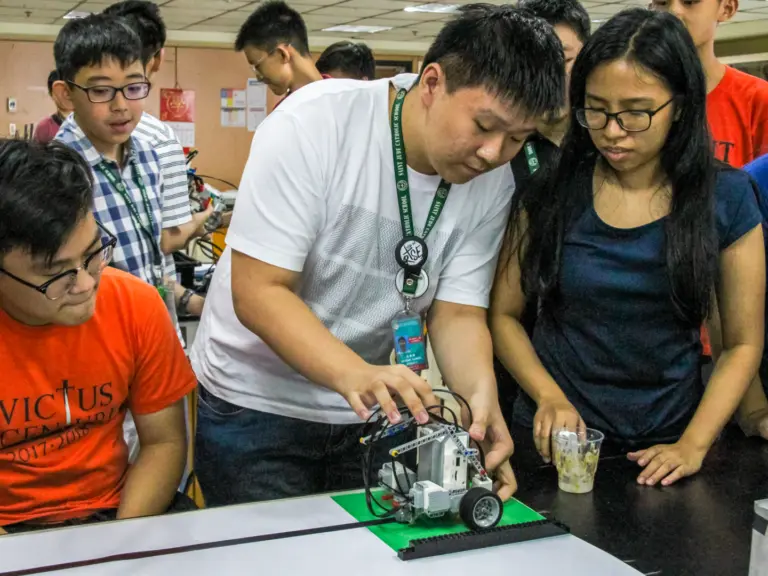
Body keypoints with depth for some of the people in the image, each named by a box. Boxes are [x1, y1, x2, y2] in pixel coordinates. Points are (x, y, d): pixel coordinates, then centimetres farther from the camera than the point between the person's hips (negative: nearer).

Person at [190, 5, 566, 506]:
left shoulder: (494, 181, -9)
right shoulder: (314, 123, -23)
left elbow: (458, 313, -7)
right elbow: (258, 292, -25)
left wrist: (481, 393, -29)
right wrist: (353, 374, -40)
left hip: (377, 409, 4)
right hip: (255, 405, -4)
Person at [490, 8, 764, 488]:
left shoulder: (725, 197, -1)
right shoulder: (549, 187, -2)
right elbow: (503, 313, 3)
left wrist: (692, 446, -9)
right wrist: (549, 397, -11)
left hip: (664, 449, 1)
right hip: (555, 443, 0)